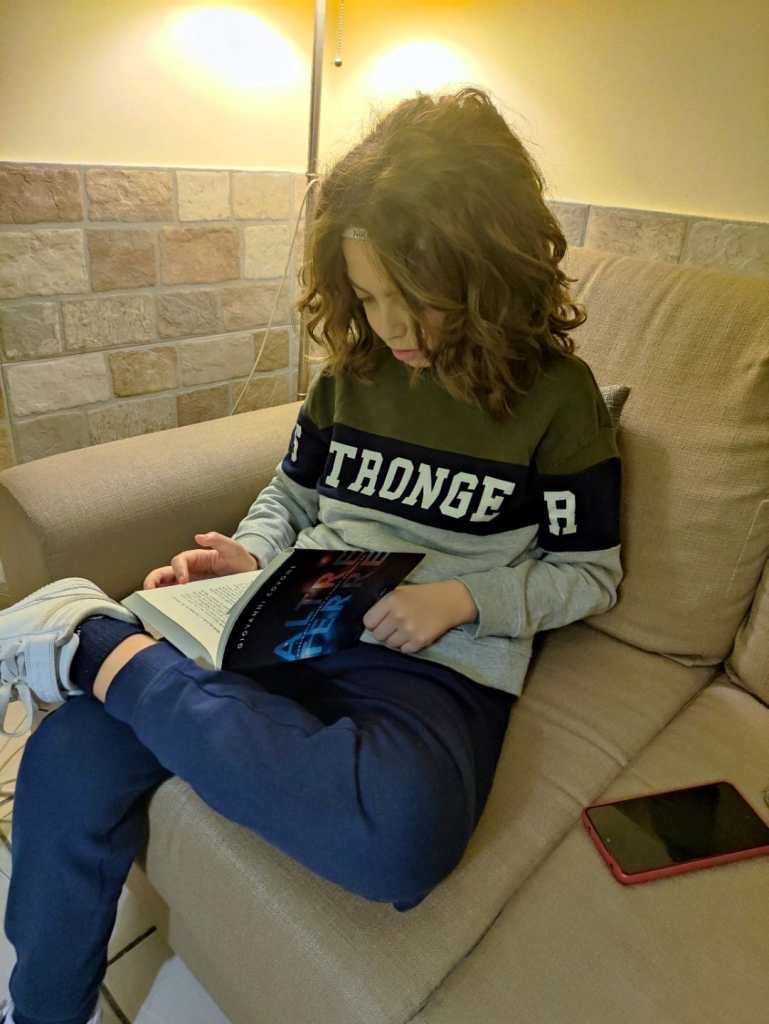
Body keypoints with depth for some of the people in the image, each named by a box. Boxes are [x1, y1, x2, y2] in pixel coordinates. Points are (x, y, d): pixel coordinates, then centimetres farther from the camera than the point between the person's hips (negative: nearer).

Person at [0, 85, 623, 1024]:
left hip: (442, 664, -3)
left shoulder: (555, 394, -3)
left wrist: (464, 597, -13)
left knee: (395, 841, -38)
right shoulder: (351, 365, 8)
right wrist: (248, 555, -2)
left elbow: (590, 574, 3)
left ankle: (101, 646, -19)